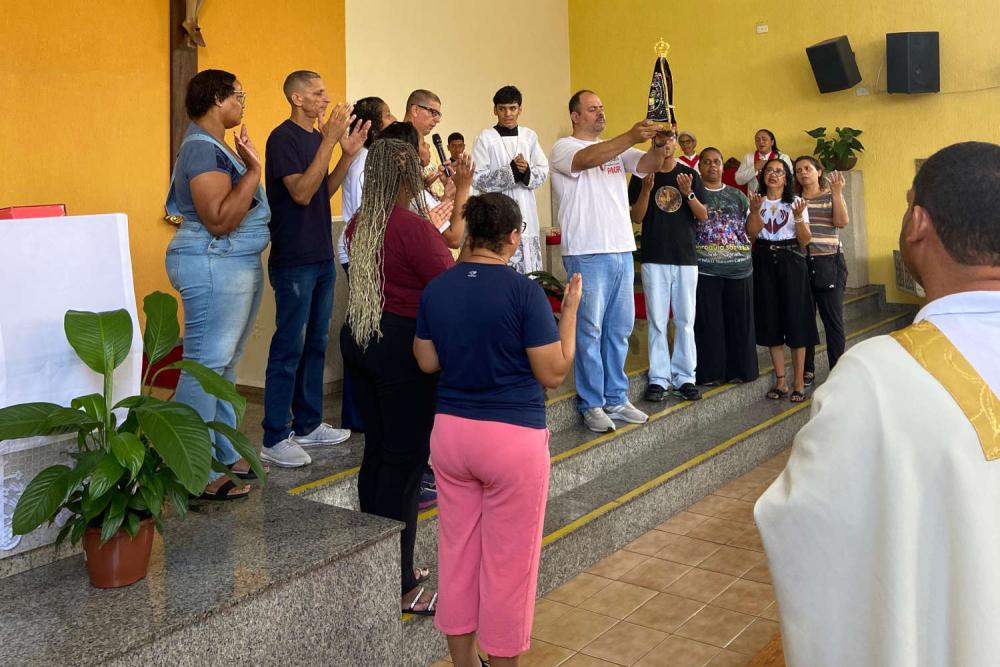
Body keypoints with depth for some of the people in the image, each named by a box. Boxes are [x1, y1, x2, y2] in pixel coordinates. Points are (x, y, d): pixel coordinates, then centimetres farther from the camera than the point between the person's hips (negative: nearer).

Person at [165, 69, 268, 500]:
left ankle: (225, 454, 24)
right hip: (215, 268, -11)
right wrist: (253, 169, -22)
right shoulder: (203, 148, -15)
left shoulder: (214, 146, 17)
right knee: (206, 366, -7)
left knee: (224, 364, 14)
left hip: (236, 266, 11)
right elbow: (219, 220, -24)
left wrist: (249, 168, 20)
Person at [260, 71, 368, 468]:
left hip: (321, 256, 9)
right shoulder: (283, 137, -12)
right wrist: (329, 141, -23)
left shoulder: (317, 136, 14)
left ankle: (308, 424, 23)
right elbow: (302, 193, -21)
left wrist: (348, 154, 3)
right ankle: (275, 439, 2)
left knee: (315, 343, 13)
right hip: (294, 259, -9)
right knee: (289, 347, -5)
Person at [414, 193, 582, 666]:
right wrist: (570, 309, -2)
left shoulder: (436, 288, 1)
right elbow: (553, 373, -11)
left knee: (457, 550, 17)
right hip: (513, 438, -5)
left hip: (450, 431, 5)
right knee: (508, 558, 9)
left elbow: (427, 362, 11)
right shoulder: (524, 291, -14)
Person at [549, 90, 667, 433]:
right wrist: (631, 137, -36)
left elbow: (648, 165, 2)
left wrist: (658, 144, -21)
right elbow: (587, 159, -25)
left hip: (622, 251, 7)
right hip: (587, 253, -7)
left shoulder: (617, 148, 17)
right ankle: (591, 405, 9)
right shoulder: (564, 147, -3)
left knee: (619, 329, 12)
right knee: (589, 330, -1)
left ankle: (616, 400, 22)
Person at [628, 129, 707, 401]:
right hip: (654, 258, -1)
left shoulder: (690, 174, 7)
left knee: (685, 320, 4)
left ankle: (684, 377, 11)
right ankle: (658, 378, 6)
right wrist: (646, 189, -15)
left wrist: (689, 194, -13)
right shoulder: (641, 175, 4)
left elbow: (704, 217, 4)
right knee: (657, 320, 0)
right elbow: (636, 218, -1)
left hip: (686, 258, 1)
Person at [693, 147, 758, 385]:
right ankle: (710, 372, 7)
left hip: (739, 268, 4)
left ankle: (739, 370, 16)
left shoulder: (737, 196, 16)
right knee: (708, 323, -2)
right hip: (705, 269, -3)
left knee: (740, 321, 5)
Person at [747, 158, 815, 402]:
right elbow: (752, 234, -5)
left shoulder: (796, 202, 5)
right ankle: (780, 381, 11)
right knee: (771, 321, 3)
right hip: (764, 262, 2)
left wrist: (798, 217, -18)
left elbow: (805, 240, -2)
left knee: (795, 319, -4)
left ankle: (799, 382, 1)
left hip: (791, 262, -2)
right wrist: (755, 210, -19)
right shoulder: (757, 202, 9)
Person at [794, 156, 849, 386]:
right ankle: (807, 369, 17)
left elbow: (841, 222, -11)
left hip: (829, 263, -2)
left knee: (833, 319, 0)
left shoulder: (831, 196, 6)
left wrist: (837, 192, -16)